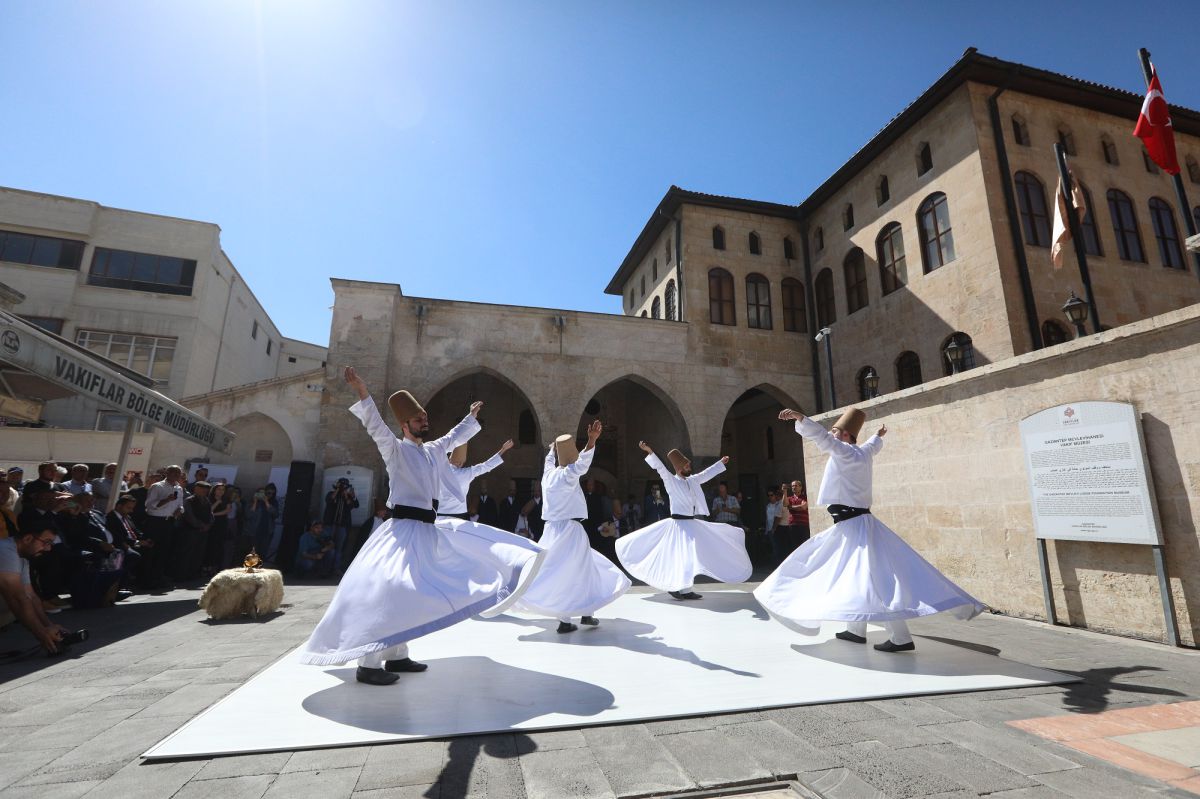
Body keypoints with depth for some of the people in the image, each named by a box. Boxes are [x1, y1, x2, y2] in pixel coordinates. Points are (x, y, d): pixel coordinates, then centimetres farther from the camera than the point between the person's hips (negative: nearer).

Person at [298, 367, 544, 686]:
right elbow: (376, 427, -22)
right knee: (389, 589, -12)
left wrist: (472, 416, 39)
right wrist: (362, 394, -35)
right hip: (404, 529, -8)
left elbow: (454, 437, 29)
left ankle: (396, 656, 24)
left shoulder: (432, 450, 13)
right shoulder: (395, 449, -6)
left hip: (427, 530, 8)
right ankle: (368, 663, -3)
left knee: (408, 591, 13)